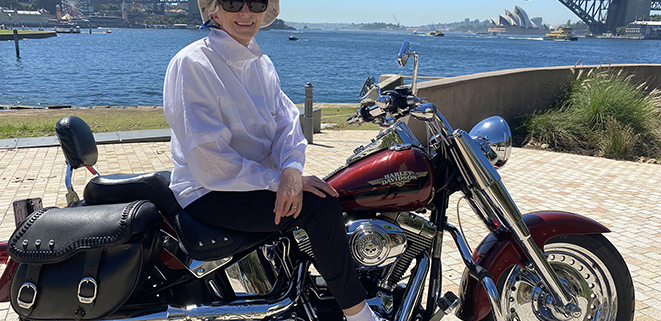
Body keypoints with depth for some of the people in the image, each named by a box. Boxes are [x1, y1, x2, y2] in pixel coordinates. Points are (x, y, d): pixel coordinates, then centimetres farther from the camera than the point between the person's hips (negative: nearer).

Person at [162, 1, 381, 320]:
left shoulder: (261, 63, 9)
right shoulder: (192, 63, -16)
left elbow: (286, 118, -2)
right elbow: (208, 162, -22)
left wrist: (291, 169, -22)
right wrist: (276, 179, -23)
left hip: (258, 178, 8)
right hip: (208, 194, -8)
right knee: (320, 207, -23)